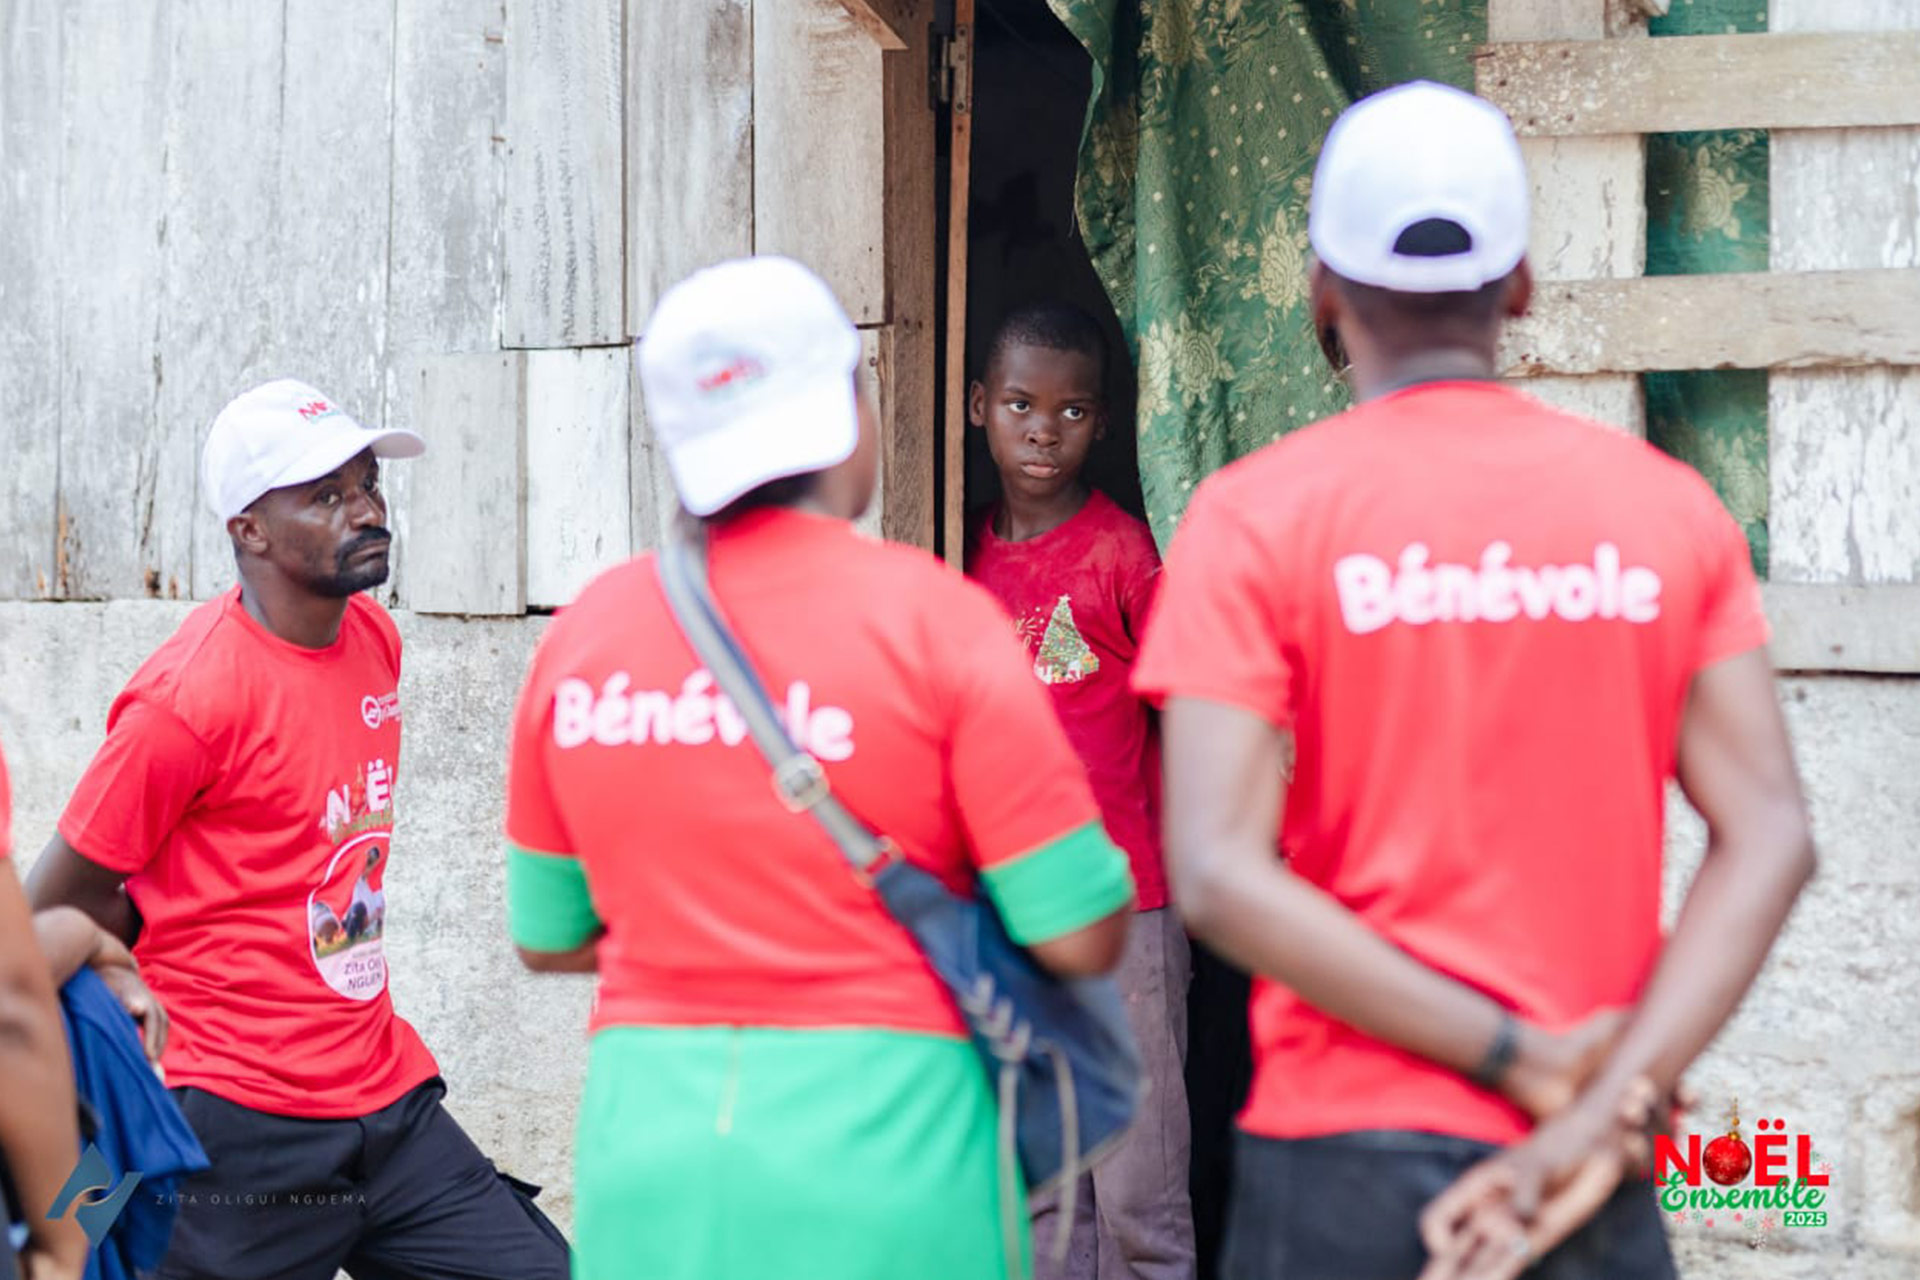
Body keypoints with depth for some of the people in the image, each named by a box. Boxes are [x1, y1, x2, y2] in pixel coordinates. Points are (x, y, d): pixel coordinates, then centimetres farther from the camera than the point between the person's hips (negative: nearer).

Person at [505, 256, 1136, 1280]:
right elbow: (1081, 936, -8)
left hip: (643, 1171, 4)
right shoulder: (931, 617, -8)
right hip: (880, 1161, -4)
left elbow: (546, 938, 16)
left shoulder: (581, 633, 5)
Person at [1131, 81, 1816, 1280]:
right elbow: (1769, 839, -6)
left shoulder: (1256, 516, -4)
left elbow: (1219, 874, -14)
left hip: (1346, 1149, -1)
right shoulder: (1671, 508, 3)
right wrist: (1601, 1111, -12)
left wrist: (1520, 1058, -12)